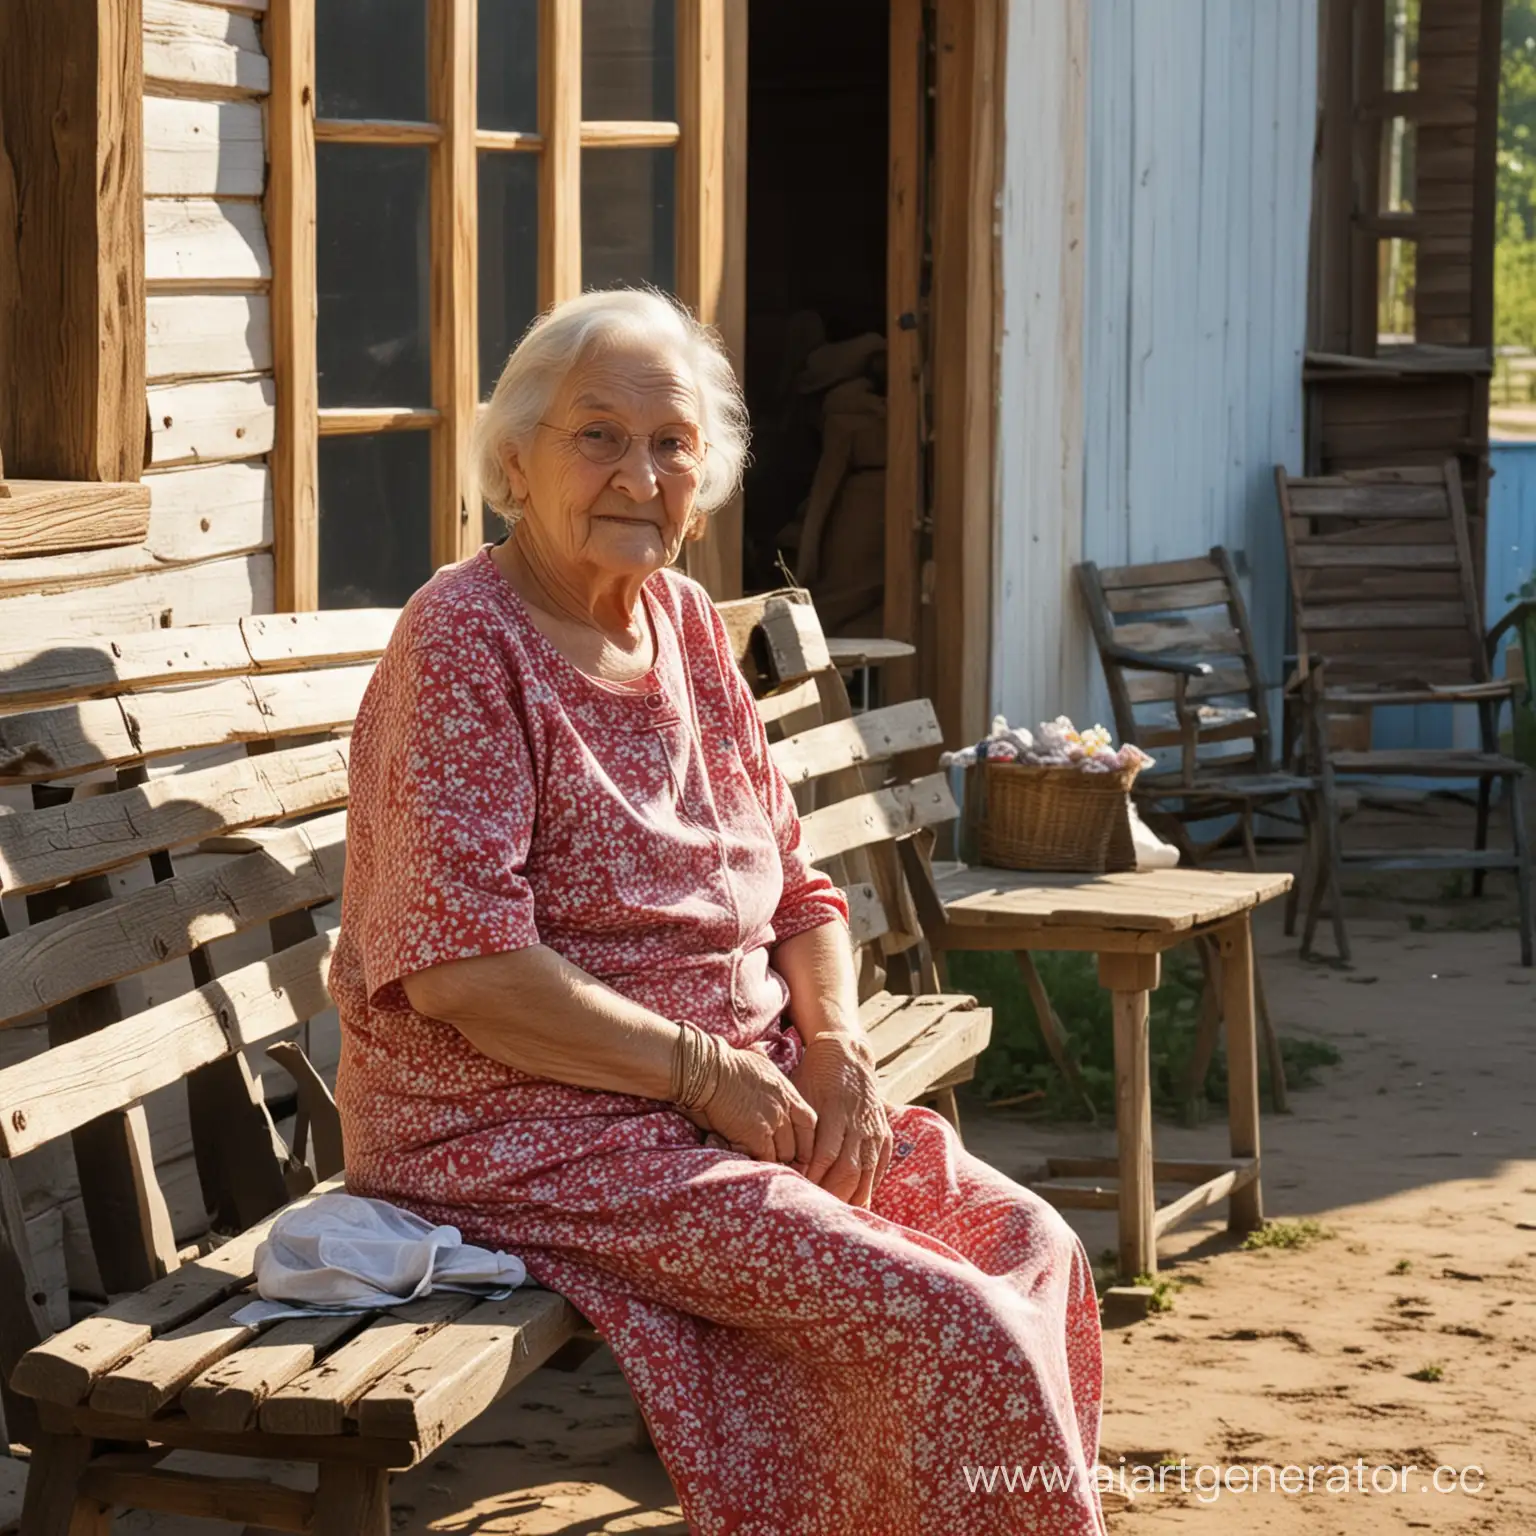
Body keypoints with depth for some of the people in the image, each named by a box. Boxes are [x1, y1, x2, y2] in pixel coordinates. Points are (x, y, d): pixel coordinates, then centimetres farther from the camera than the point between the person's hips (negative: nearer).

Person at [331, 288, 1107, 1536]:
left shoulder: (686, 625, 12)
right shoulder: (465, 640, -13)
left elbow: (795, 891, 17)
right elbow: (463, 969, -21)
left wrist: (838, 1044, -3)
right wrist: (706, 1070, -19)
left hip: (738, 1093, 8)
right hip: (528, 1130, -8)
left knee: (1028, 1245, -6)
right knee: (944, 1322, -20)